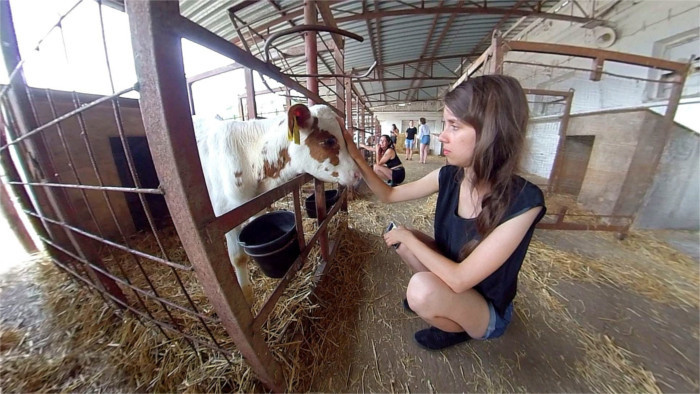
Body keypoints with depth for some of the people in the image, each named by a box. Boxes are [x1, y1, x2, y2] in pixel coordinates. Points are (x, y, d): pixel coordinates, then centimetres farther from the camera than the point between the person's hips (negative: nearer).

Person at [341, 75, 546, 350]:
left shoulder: (524, 202, -32)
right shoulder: (449, 176, -15)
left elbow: (458, 279, -34)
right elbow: (389, 195, -7)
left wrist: (407, 237, -23)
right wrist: (355, 157, -18)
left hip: (489, 310, -4)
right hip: (450, 274, 5)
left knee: (423, 289, -32)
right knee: (396, 233, -6)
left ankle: (459, 330, 6)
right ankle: (431, 297, 15)